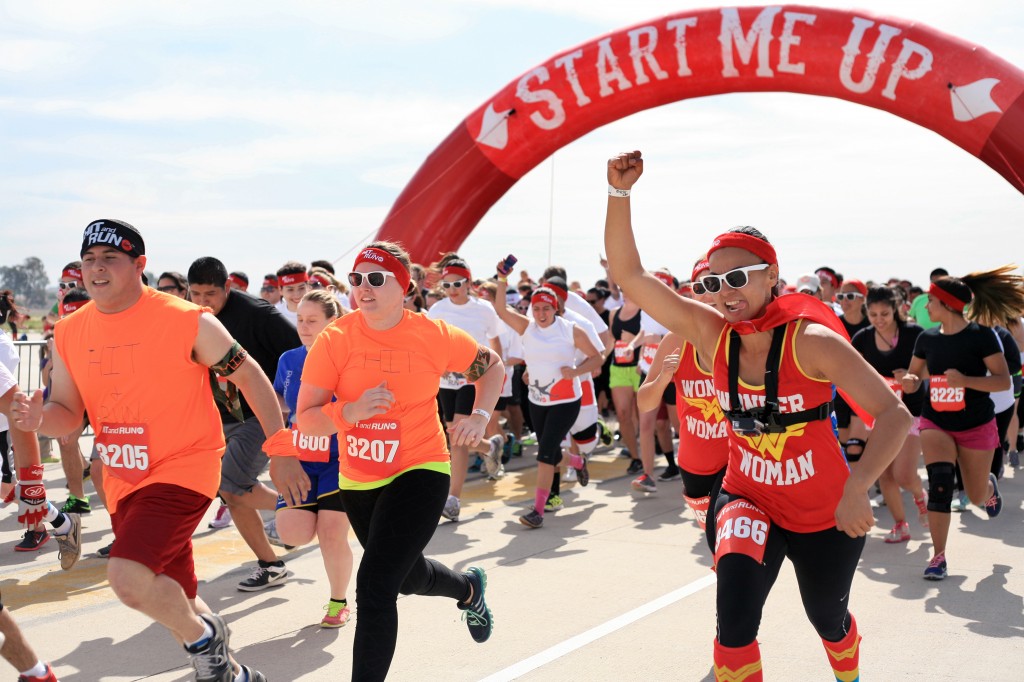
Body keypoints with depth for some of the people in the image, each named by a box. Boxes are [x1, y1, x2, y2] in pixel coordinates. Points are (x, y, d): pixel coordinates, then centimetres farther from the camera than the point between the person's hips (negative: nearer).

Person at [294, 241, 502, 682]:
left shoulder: (434, 336, -12)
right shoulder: (335, 339, -11)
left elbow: (492, 367, 7)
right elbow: (305, 419, -13)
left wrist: (480, 416, -8)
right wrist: (350, 411, -31)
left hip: (419, 471, -4)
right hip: (357, 480, 4)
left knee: (374, 587, -19)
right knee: (408, 578, 26)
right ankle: (469, 589, 59)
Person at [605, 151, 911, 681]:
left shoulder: (811, 341, -23)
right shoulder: (710, 334, -12)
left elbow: (894, 413, -26)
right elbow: (629, 275, -16)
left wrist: (857, 487, -40)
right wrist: (620, 193, -28)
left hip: (825, 512, -2)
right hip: (748, 498, 2)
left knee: (828, 619, 21)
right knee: (735, 615, -22)